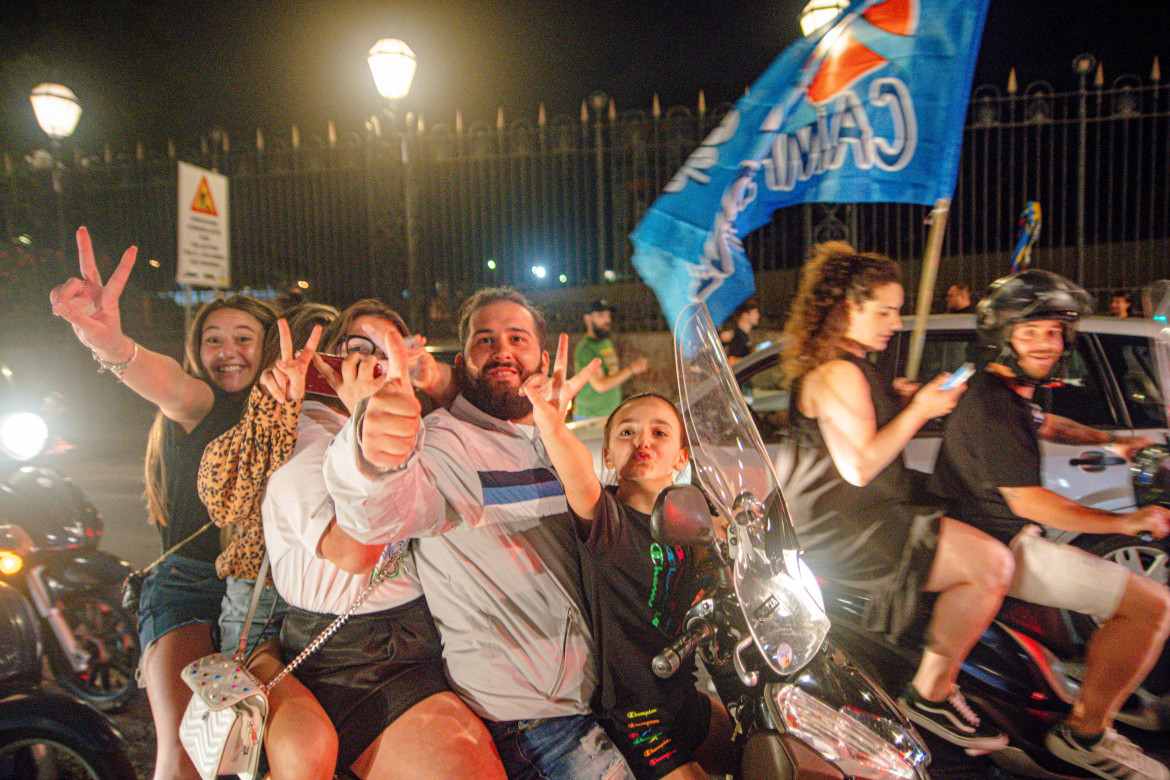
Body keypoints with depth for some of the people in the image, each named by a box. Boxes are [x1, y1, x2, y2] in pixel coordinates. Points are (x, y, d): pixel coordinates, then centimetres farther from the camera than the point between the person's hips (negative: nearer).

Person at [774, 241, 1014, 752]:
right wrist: (919, 410, -16)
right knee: (991, 564, -20)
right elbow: (859, 468, -22)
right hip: (840, 531, -11)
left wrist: (905, 400, 16)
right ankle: (929, 695, -6)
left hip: (846, 517, 11)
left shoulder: (831, 365, 18)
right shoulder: (839, 373, -15)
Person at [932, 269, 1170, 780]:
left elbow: (1046, 425, 34)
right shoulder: (992, 404, -22)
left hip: (1009, 533, 11)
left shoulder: (1010, 388, 12)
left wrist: (1108, 441, 20)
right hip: (1000, 547, -11)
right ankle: (1084, 734, -2)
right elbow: (1028, 501, -23)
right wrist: (1125, 523, -15)